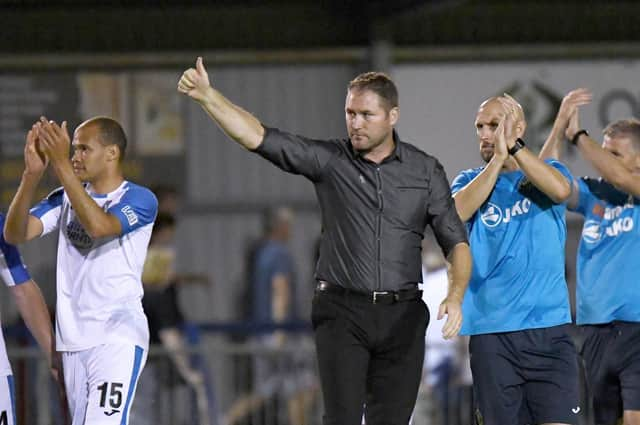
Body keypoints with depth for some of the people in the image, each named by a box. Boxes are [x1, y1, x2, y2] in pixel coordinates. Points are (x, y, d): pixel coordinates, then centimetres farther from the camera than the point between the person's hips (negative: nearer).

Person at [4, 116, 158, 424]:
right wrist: (32, 173, -15)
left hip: (118, 338, -6)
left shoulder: (139, 199, -4)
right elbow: (15, 234, -1)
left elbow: (98, 225, -24)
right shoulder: (65, 198, 12)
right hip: (73, 341, 6)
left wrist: (61, 165, -24)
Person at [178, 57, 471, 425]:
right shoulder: (330, 160, 2)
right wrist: (207, 96, -20)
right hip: (342, 312, -1)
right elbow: (258, 137, -7)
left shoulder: (426, 170, 5)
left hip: (402, 315, 1)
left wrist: (456, 296, -13)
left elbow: (456, 242, 5)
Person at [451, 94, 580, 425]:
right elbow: (459, 212, -11)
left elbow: (560, 190, -14)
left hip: (549, 327, -1)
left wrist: (512, 147, -16)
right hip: (491, 332, 1)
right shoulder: (471, 180, 12)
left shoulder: (548, 172, 10)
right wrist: (498, 159, -13)